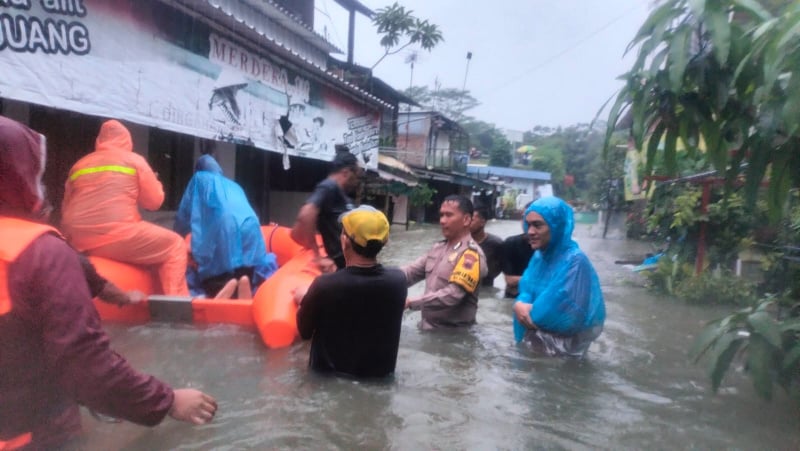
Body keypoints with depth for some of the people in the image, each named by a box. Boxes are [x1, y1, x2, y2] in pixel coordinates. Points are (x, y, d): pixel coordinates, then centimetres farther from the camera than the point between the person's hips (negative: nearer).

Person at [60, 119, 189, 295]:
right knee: (174, 245, 5)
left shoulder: (78, 165, 21)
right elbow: (154, 201, 8)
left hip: (79, 242, 7)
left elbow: (66, 210, 25)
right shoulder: (134, 160, 7)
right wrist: (154, 182, 27)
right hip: (116, 237, -7)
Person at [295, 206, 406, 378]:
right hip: (380, 373, 3)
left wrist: (303, 300, 12)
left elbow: (304, 331, -8)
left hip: (331, 374, -2)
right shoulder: (398, 280, -18)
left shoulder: (324, 285, -27)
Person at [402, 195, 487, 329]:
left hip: (453, 333, -6)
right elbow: (412, 272, 3)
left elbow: (453, 295, -27)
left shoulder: (471, 254, -18)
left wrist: (411, 302, -26)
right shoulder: (438, 247, 6)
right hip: (427, 325, 7)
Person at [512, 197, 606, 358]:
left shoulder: (575, 261, -24)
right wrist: (520, 304, -21)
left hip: (565, 346, -7)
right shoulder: (539, 255, 2)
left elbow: (571, 316, -27)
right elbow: (527, 290, 3)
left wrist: (532, 312, -17)